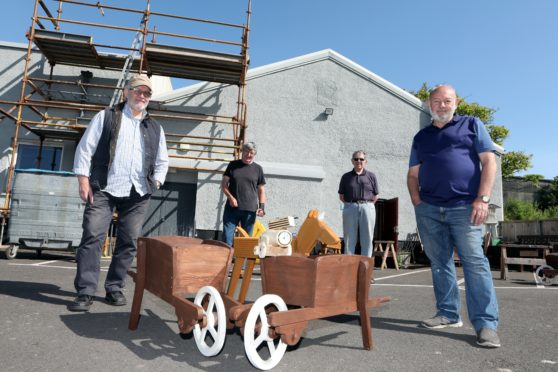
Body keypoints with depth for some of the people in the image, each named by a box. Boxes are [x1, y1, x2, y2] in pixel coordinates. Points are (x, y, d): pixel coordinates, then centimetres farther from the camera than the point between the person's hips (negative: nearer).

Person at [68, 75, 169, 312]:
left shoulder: (155, 128, 17)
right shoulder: (106, 117, 8)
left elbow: (162, 161, 23)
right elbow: (85, 149, 3)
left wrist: (156, 183, 8)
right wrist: (84, 181, -5)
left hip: (138, 194, 3)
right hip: (104, 188, -3)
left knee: (129, 242, 3)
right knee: (92, 237, -8)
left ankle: (114, 288, 15)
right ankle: (85, 292, -3)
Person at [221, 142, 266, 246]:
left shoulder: (258, 169, 8)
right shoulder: (233, 165, 7)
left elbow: (261, 190, 10)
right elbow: (224, 184, 8)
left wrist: (261, 206, -2)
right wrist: (230, 197, -9)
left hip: (250, 210, 0)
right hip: (232, 207, 0)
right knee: (227, 236, -1)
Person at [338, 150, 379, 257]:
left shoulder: (371, 176, 8)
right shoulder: (346, 177, 9)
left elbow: (375, 196, 10)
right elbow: (341, 196, 11)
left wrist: (366, 204, 4)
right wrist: (351, 204, 3)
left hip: (367, 208, 0)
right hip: (350, 208, 0)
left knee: (367, 239, 2)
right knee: (349, 239, 2)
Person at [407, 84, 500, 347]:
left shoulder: (471, 124, 11)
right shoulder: (421, 136, 20)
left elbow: (489, 161, 2)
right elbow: (413, 174, 18)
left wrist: (482, 199, -9)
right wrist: (416, 200, 1)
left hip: (464, 207, -3)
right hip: (428, 210, 4)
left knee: (475, 262, -8)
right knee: (439, 263, 7)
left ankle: (486, 324, -3)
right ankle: (448, 314, 16)